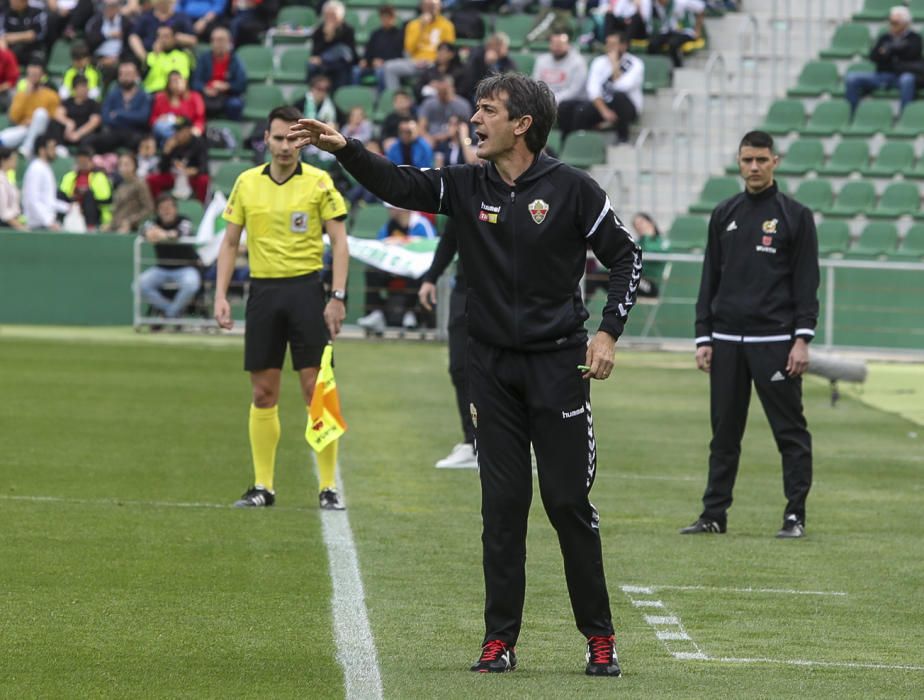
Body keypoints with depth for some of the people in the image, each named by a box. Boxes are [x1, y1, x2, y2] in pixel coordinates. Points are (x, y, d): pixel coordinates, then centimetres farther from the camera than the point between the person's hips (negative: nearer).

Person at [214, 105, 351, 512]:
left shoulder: (319, 183, -2)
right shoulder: (247, 183, 7)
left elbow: (339, 242, -2)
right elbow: (230, 242, 12)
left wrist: (338, 296, -11)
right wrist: (220, 295, 3)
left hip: (306, 288, -3)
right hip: (263, 290, 3)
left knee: (316, 388, -5)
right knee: (263, 393, 5)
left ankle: (328, 487, -2)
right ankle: (262, 486, 11)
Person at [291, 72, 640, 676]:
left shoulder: (571, 189, -7)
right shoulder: (468, 186, 2)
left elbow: (626, 257, 1)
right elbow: (399, 185, -9)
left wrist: (608, 332, -8)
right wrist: (344, 149, -25)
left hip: (557, 363, -3)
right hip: (493, 365, 3)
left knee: (569, 502, -2)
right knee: (502, 504, 4)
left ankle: (600, 637, 10)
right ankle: (500, 639, 8)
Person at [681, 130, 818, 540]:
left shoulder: (795, 216, 2)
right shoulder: (724, 215, 13)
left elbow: (806, 282, -2)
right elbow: (710, 279, 15)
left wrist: (802, 339, -10)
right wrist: (703, 337, 8)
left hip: (775, 342, -4)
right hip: (726, 341, 4)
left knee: (790, 430, -3)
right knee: (724, 431, 7)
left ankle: (795, 515, 0)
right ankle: (714, 514, 11)